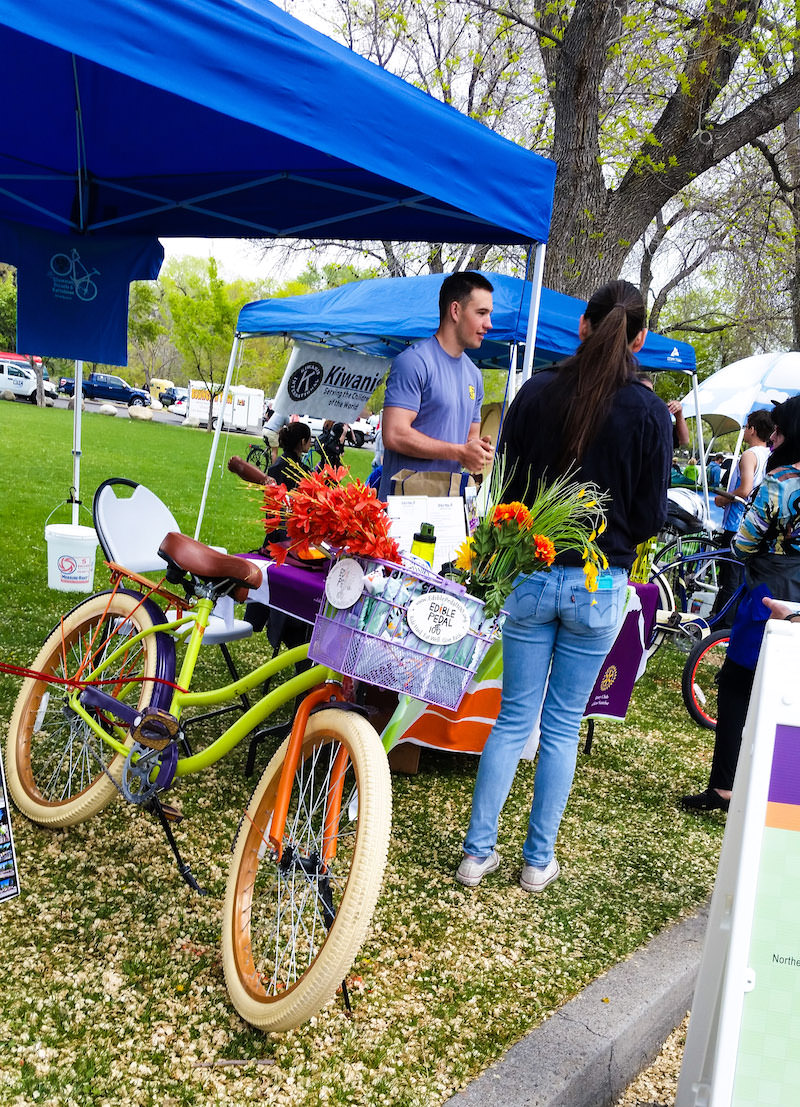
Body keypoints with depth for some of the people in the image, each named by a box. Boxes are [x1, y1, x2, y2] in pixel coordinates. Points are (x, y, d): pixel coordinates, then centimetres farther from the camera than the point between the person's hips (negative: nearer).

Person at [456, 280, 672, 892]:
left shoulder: (537, 393, -3)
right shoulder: (650, 412, -7)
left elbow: (505, 485, 2)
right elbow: (652, 514, -3)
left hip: (532, 576, 1)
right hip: (600, 587, -1)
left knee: (514, 717, 12)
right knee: (563, 725, 11)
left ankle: (478, 852, 17)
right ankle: (539, 860, 23)